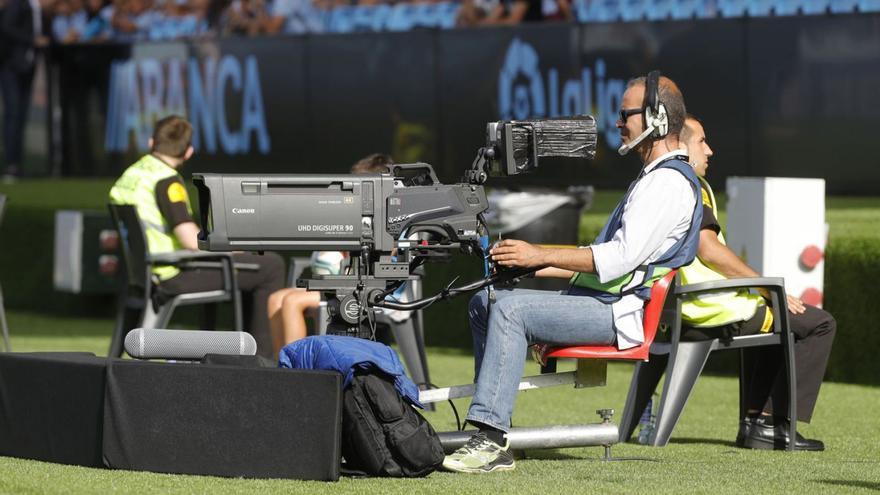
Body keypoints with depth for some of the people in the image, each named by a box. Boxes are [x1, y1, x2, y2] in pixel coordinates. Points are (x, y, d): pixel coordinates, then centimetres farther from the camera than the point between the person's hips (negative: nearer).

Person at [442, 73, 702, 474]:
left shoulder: (670, 182, -11)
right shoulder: (654, 177, 25)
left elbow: (622, 256, -22)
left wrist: (541, 255, -19)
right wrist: (538, 268, 16)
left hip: (620, 314, -11)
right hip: (601, 300, 11)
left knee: (510, 309, -27)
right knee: (484, 304, 6)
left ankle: (491, 437, -32)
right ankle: (493, 442, -3)